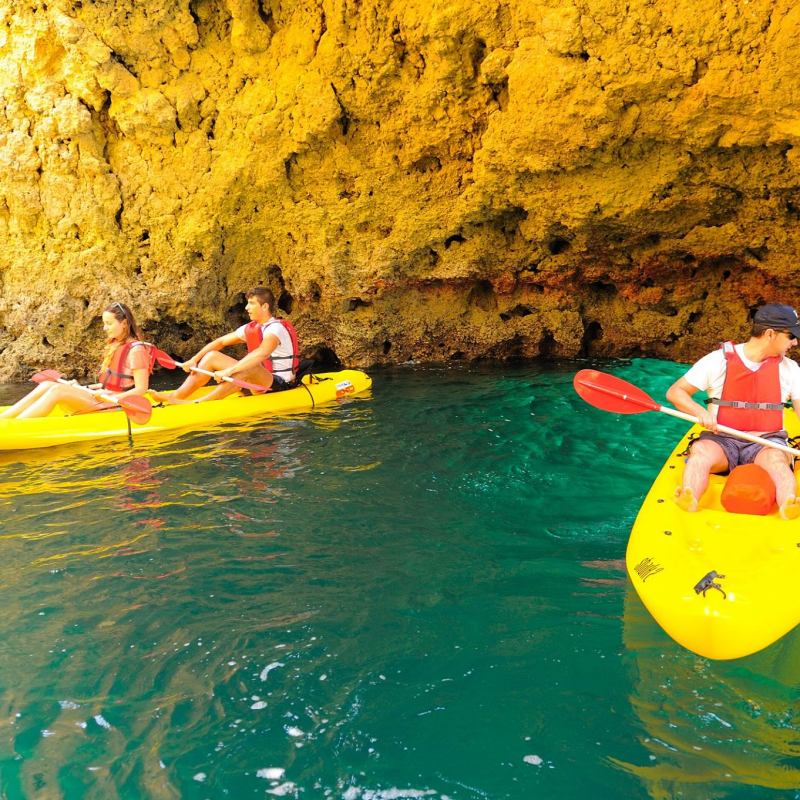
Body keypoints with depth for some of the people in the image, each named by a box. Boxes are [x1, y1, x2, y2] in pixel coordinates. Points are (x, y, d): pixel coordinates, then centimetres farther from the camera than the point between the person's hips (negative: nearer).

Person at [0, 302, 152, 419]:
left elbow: (141, 389, -15)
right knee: (47, 385, -8)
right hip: (102, 398, 8)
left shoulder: (136, 349, -10)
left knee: (57, 390, -24)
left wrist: (110, 399, -24)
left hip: (115, 404, -8)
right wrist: (83, 389, 14)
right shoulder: (115, 346, 17)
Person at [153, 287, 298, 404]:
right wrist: (194, 360, 1)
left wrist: (228, 371, -42)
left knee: (248, 368, -39)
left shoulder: (276, 328, -18)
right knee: (212, 356, 0)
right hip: (254, 381, 9)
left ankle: (198, 402, -43)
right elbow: (220, 342, 13)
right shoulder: (250, 328, 11)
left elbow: (261, 354, -36)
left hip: (279, 385, -8)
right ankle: (176, 396, -15)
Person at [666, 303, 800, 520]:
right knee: (700, 452, -35)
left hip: (766, 443, 1)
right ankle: (689, 502, -61)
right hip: (721, 440, -1)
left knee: (776, 460, -34)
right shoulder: (718, 360, 2)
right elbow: (675, 392, 3)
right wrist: (700, 411, -18)